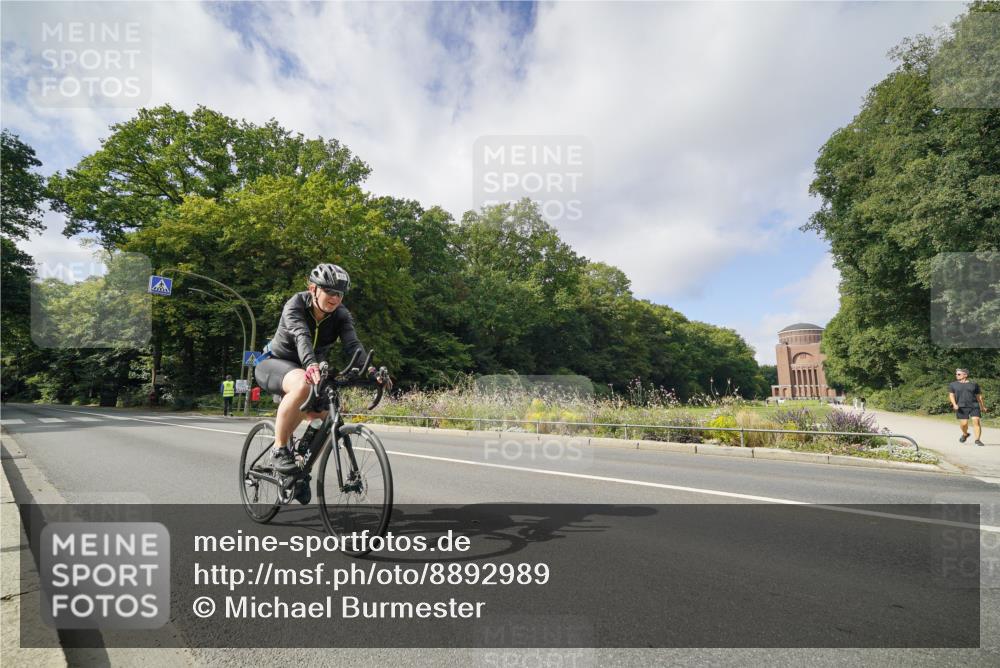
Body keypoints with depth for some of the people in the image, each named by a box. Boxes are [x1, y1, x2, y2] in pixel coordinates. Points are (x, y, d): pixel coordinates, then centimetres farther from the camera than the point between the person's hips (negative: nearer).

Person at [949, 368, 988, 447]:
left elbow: (979, 396, 14)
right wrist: (954, 404, -15)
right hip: (961, 407, 0)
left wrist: (983, 406, 16)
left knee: (976, 421, -12)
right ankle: (965, 434, 26)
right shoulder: (953, 385, 5)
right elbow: (951, 395, 0)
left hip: (974, 406, 1)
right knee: (964, 423, -3)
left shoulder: (974, 384, 7)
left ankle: (977, 440, -8)